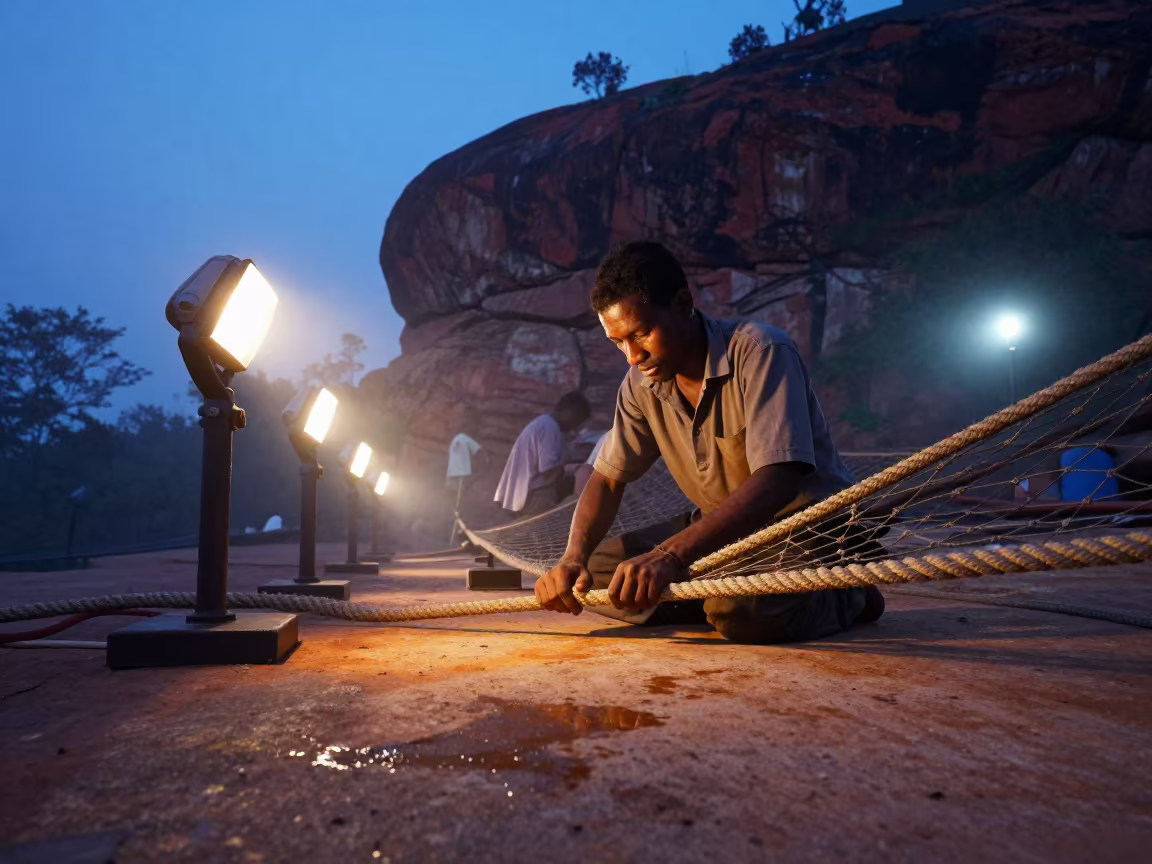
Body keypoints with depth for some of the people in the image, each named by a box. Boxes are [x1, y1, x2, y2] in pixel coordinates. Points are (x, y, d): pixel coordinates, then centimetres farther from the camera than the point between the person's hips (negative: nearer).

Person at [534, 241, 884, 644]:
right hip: (725, 531, 6)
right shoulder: (641, 384, -3)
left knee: (739, 610, -36)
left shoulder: (760, 352, -23)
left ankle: (845, 598, -5)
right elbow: (607, 479, 0)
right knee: (593, 572, -6)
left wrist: (672, 554, -46)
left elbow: (777, 480, -34)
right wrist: (573, 556, -21)